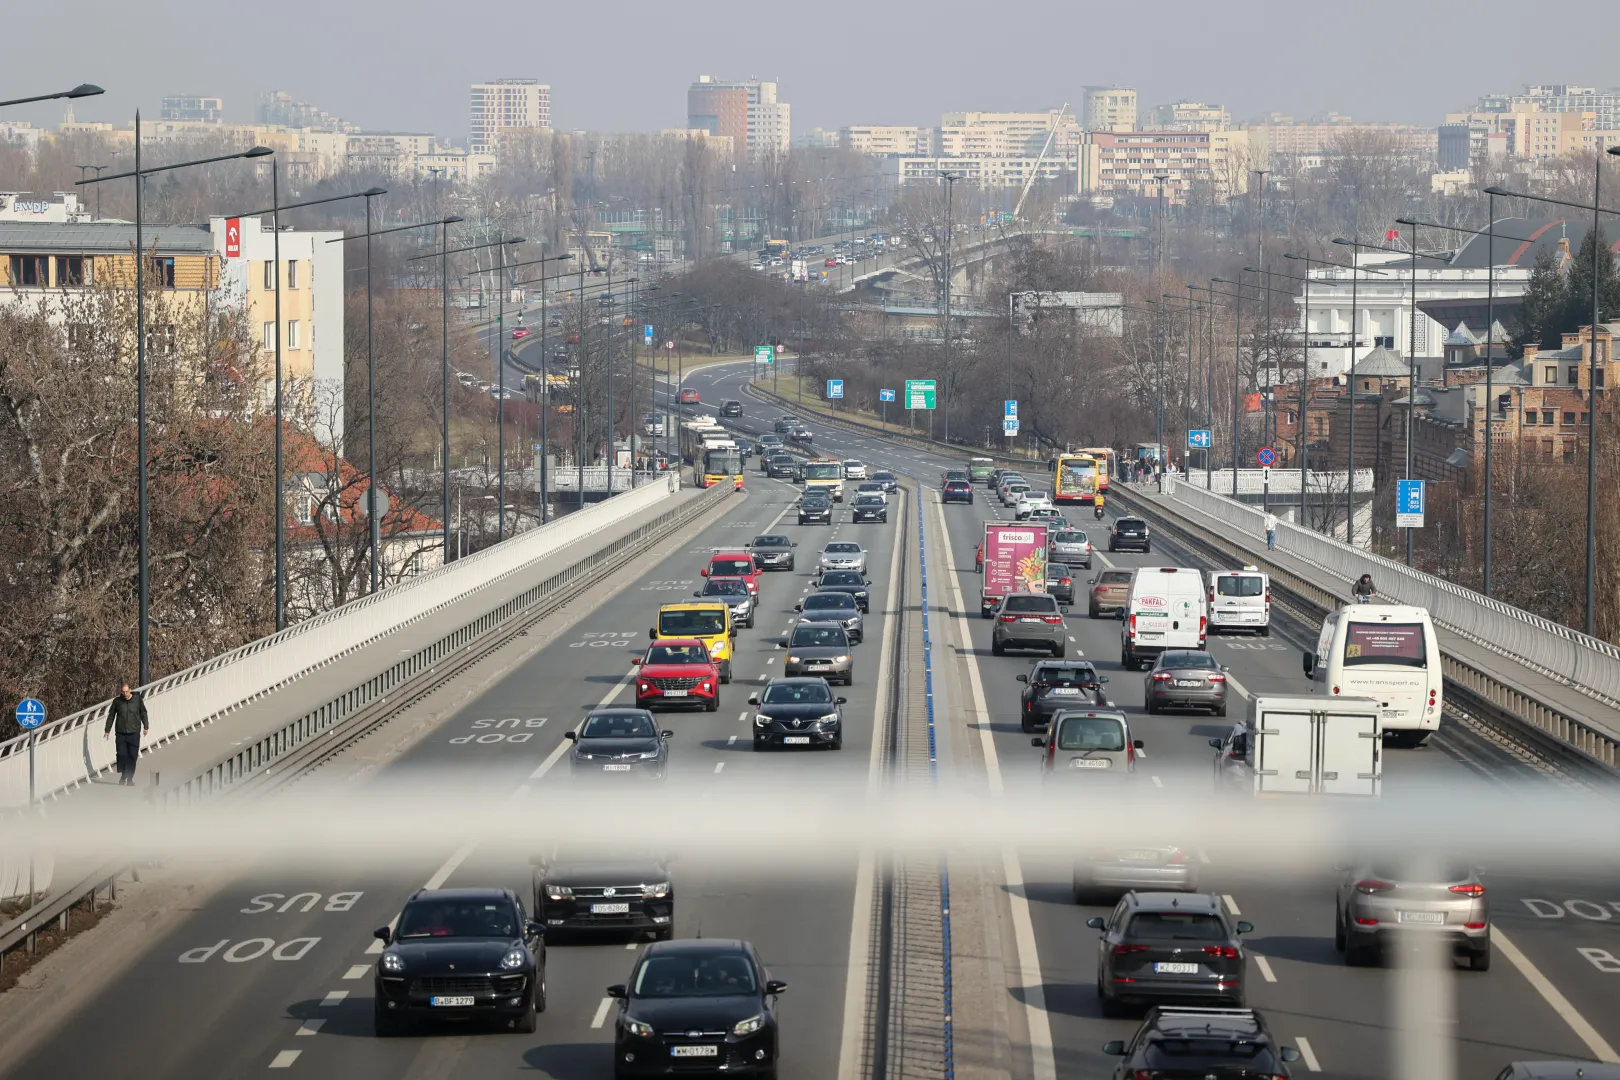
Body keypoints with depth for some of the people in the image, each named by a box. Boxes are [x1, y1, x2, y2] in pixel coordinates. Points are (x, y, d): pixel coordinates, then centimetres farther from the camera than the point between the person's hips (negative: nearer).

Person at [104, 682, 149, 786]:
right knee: (122, 755, -4)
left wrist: (146, 726, 10)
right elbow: (111, 716, 8)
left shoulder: (137, 699, -2)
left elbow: (143, 713, 10)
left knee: (132, 756, 0)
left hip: (134, 733, 0)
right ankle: (122, 776, 13)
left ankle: (130, 778, 10)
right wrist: (107, 730, 9)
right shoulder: (117, 701, -1)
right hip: (121, 733, 0)